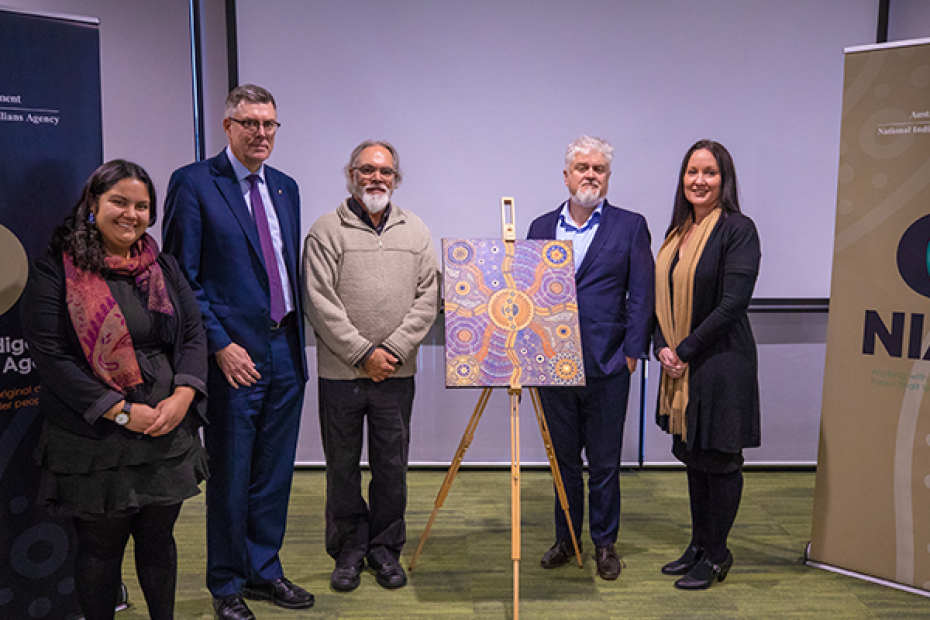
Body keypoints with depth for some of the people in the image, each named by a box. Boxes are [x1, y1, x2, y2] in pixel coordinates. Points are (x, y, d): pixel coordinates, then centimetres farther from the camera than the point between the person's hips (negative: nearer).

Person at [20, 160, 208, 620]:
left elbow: (193, 334, 6)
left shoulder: (163, 267, 9)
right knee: (100, 546, 10)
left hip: (168, 431, 4)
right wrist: (120, 411, -17)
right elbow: (51, 356, -12)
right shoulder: (55, 271, -5)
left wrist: (182, 396, -11)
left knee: (159, 538, 16)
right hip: (94, 441, -4)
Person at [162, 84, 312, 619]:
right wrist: (220, 345, -15)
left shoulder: (285, 187, 13)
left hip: (285, 352, 6)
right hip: (235, 355, -6)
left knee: (274, 473, 15)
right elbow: (182, 277, -10)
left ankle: (264, 570, 32)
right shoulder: (194, 183, -6)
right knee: (230, 477, 7)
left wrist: (296, 338, 11)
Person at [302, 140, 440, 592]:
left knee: (392, 466, 10)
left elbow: (427, 299, 4)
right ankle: (349, 550, 25)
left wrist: (393, 348, -7)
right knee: (342, 466, 8)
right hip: (340, 372, -2)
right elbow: (320, 304, -8)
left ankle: (385, 548, 26)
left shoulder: (416, 232, 10)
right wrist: (363, 353, -11)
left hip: (397, 372, 3)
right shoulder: (326, 231, -1)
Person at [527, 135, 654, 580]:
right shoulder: (541, 227, 10)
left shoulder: (630, 226, 3)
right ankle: (566, 539, 29)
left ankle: (605, 544, 24)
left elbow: (642, 294, -1)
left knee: (604, 463, 8)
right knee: (564, 459, 14)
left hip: (607, 367, -2)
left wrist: (632, 351, -7)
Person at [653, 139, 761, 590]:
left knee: (719, 458, 4)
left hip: (721, 362, -7)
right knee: (692, 455, 16)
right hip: (680, 366, 7)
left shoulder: (738, 229, -11)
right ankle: (699, 544, 31)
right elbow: (662, 297, 12)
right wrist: (663, 347, -3)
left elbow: (732, 303, -17)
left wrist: (685, 350, -14)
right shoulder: (678, 232, 12)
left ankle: (717, 554, 20)